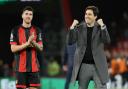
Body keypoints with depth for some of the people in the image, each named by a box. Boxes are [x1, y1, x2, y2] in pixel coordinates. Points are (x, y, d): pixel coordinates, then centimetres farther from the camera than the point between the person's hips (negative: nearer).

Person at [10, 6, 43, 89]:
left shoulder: (37, 30, 8)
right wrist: (27, 43, -18)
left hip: (34, 67, 2)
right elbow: (13, 49, -7)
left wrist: (33, 42, -16)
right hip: (20, 67, -2)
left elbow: (41, 48, 5)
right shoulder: (15, 30, -1)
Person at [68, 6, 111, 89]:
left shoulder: (100, 27, 0)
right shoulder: (79, 27, 4)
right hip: (83, 65, 2)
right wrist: (72, 27, -14)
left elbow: (107, 41, -14)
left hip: (98, 66, -2)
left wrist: (102, 26, -21)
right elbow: (70, 42, -3)